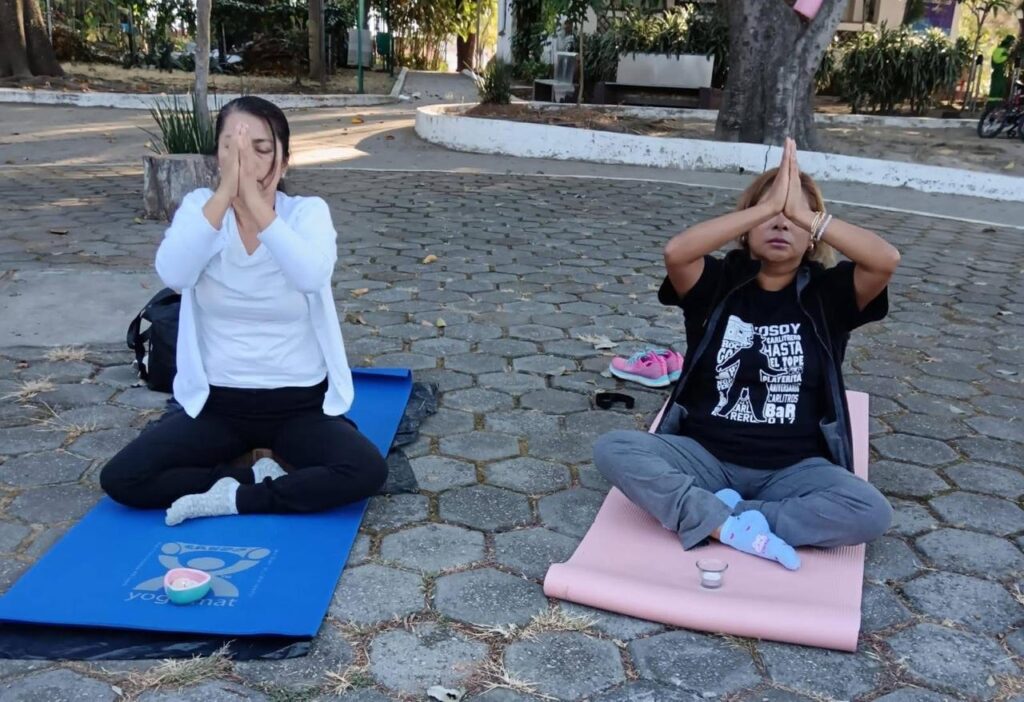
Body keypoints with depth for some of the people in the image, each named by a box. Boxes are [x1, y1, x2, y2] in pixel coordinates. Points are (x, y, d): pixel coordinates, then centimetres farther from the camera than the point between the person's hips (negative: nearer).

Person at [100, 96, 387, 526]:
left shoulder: (308, 212, -8)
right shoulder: (200, 206, -4)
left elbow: (311, 276, -31)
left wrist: (254, 198, -34)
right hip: (214, 401, 2)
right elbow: (171, 274, -26)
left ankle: (232, 498, -10)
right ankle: (255, 477, -2)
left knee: (367, 472, -26)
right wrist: (226, 191, -30)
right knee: (120, 479, -16)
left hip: (300, 402, -1)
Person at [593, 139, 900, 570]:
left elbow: (886, 260, -19)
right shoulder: (719, 283, 0)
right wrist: (767, 206, -25)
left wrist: (804, 213, -24)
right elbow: (676, 252, -23)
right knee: (612, 450, -24)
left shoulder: (826, 293, 1)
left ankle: (707, 515, -21)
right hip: (705, 456, 0)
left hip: (792, 468, 1)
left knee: (871, 514, -27)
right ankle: (736, 527, -26)